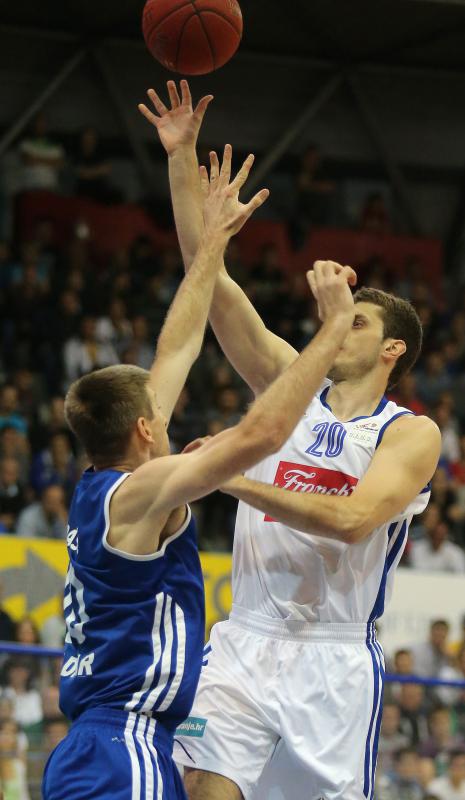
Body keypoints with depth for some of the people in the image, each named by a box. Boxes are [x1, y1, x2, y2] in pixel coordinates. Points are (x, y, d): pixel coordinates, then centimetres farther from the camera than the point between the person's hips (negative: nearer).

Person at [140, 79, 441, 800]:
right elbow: (208, 276, 6)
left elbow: (352, 519, -21)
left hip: (334, 659, -3)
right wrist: (182, 158, 0)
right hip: (245, 642, 3)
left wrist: (232, 479, -21)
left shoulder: (412, 434, -3)